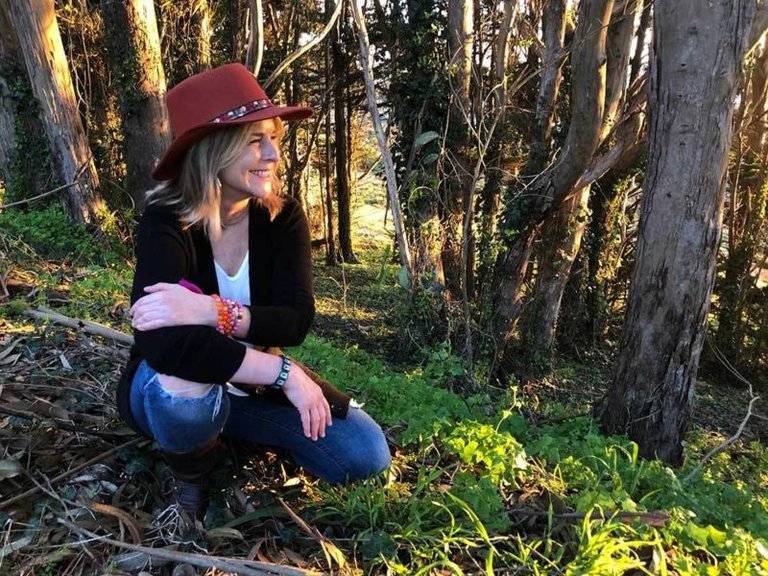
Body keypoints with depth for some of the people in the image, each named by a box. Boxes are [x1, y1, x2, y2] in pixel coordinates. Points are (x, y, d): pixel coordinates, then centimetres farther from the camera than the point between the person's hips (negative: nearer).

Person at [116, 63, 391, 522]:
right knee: (184, 386, -41)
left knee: (367, 454, -10)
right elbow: (165, 345, -39)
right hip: (171, 392, -3)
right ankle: (192, 477, -3)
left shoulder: (283, 216, -13)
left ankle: (238, 432, 14)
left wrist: (215, 312, -39)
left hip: (253, 384, 4)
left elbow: (296, 320, -22)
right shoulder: (166, 224, -25)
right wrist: (286, 373, -38)